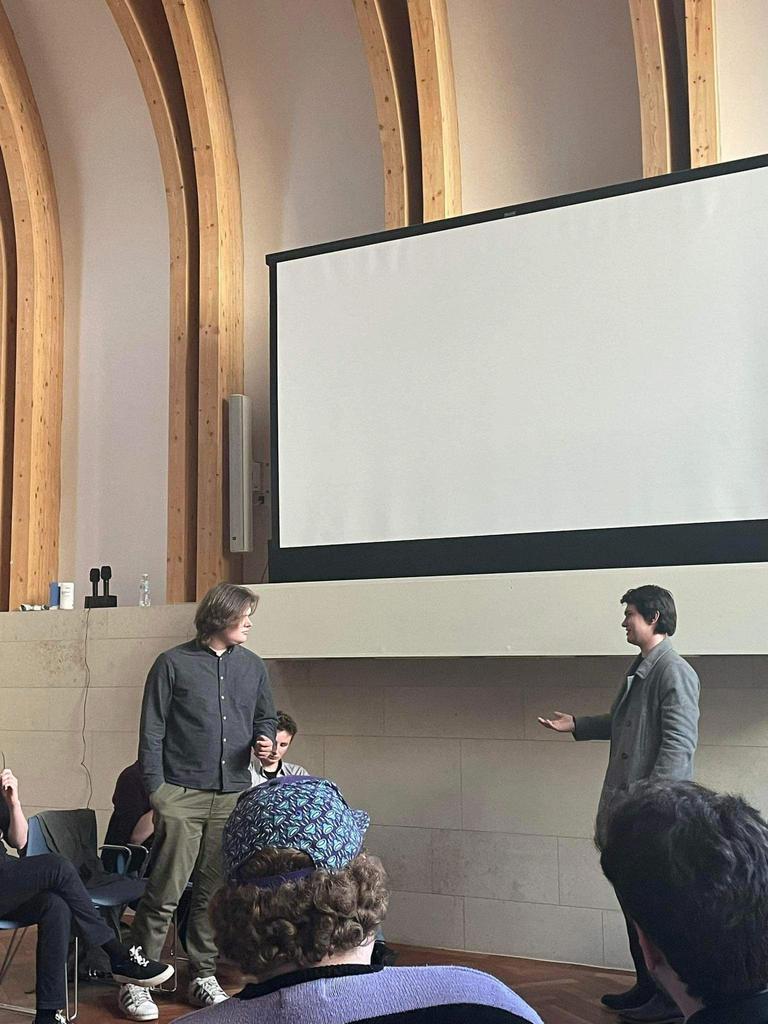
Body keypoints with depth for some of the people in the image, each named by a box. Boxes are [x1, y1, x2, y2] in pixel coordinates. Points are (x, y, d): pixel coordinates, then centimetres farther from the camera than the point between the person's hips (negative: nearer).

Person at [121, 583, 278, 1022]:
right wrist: (156, 788, -8)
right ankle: (135, 981, 8)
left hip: (233, 796, 4)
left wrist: (265, 739, -1)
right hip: (181, 795, -4)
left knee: (215, 891, 9)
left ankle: (205, 977, 21)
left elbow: (266, 717, 21)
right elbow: (152, 732, -1)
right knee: (165, 892, -4)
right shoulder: (174, 664, -1)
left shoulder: (253, 666, 11)